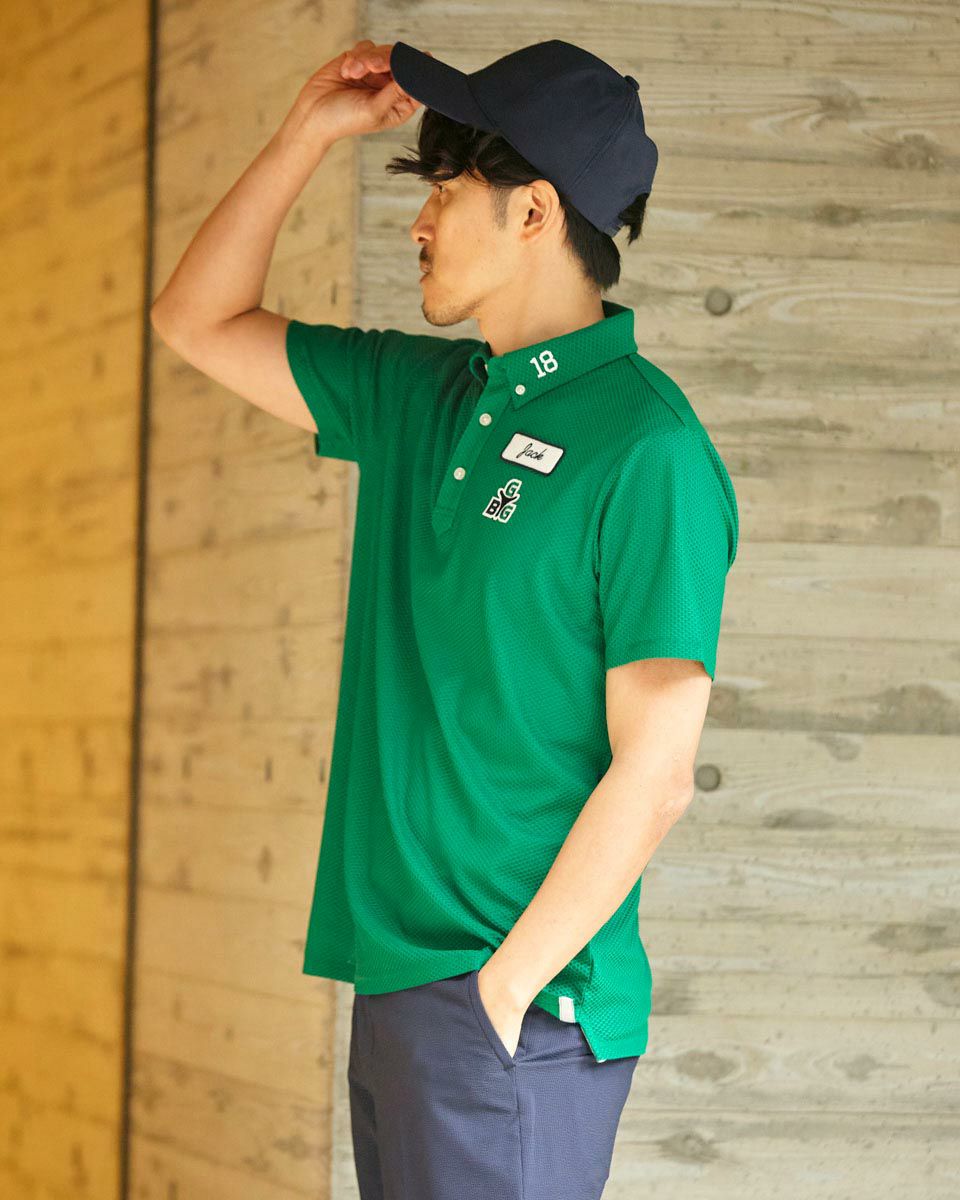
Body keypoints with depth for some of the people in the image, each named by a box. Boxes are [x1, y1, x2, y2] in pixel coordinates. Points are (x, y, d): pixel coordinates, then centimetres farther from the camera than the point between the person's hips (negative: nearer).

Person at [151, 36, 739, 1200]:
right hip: (395, 978, 8)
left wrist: (506, 987, -17)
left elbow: (655, 769, -16)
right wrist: (307, 132, 10)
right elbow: (198, 320, 21)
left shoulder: (645, 447, -13)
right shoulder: (420, 397, 11)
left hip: (520, 1008, -7)